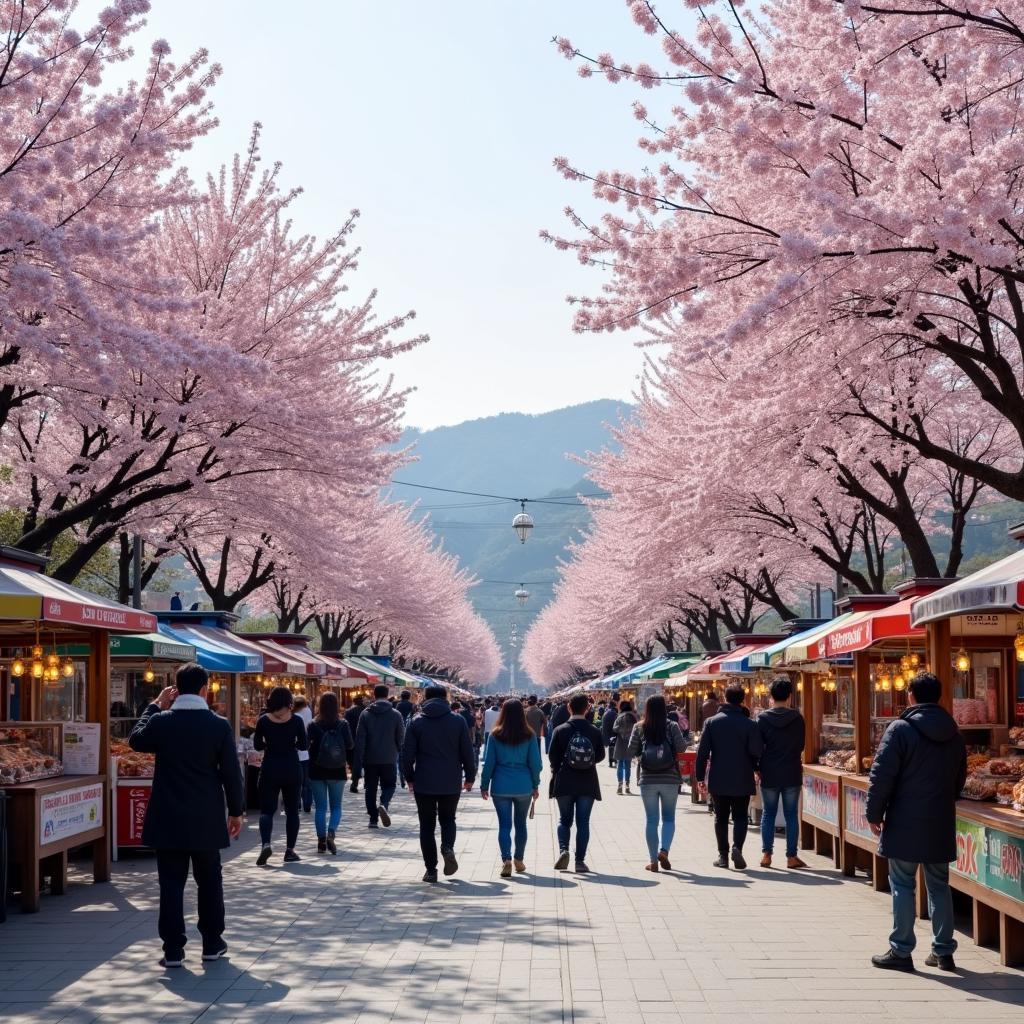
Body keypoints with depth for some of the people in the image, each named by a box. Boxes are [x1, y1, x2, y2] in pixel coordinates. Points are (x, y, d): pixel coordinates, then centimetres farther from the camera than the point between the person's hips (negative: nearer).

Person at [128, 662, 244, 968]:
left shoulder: (161, 722, -7)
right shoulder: (219, 725, -8)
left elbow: (136, 740, 15)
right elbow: (231, 772, -4)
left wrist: (156, 705, 17)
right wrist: (236, 811, 7)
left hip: (169, 819, 0)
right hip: (206, 819, 0)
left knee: (172, 883, 3)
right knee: (209, 882, 13)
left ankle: (173, 949, 2)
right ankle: (212, 944, 20)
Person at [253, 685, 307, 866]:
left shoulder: (263, 721, -5)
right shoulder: (296, 720, -7)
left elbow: (257, 745, 1)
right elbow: (304, 744, -4)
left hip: (270, 769, 0)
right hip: (292, 769, 0)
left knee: (267, 810, 2)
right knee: (292, 810, 12)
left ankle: (265, 844, -21)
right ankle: (290, 850, 12)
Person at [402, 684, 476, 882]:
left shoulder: (416, 722, 0)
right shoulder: (458, 721, 1)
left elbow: (407, 754, -1)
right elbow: (467, 752, 1)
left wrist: (410, 778, 11)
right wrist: (469, 777, 12)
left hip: (424, 783, -1)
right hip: (451, 783, 1)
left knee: (427, 825, 7)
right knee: (447, 818, 18)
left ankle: (431, 869, 2)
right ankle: (448, 847, -12)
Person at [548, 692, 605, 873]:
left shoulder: (560, 730, -7)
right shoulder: (594, 732, -4)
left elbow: (552, 756, -4)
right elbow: (600, 756, 1)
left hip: (564, 783, 0)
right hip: (587, 783, 0)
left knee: (564, 819, 13)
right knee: (583, 822, 6)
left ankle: (563, 850, -8)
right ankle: (580, 860, 3)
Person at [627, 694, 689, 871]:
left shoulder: (639, 728, -2)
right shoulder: (672, 727, -5)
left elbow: (630, 752, -3)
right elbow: (682, 747, -9)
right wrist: (680, 732, 8)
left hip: (647, 780, 1)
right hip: (670, 780, -1)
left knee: (651, 820, 7)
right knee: (669, 818, 11)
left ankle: (653, 860, 7)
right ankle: (664, 849, -10)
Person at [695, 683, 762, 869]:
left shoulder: (712, 722, -2)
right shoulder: (749, 724, -8)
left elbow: (702, 752, -3)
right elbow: (756, 752, -10)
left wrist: (700, 776, 3)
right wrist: (752, 767, 11)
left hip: (718, 780, 1)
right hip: (742, 780, -1)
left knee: (721, 818, 12)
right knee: (740, 817, 9)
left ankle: (723, 855, 11)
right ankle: (737, 847, -13)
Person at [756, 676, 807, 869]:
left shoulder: (763, 718, -8)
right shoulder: (797, 718, -5)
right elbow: (801, 745, 6)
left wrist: (759, 768, 11)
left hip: (769, 774, 0)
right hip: (792, 774, 0)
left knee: (768, 813, 11)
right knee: (791, 815, 6)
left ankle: (766, 854, 8)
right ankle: (791, 856, 6)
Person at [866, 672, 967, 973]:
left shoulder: (901, 729, -11)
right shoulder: (954, 734, 8)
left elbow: (881, 776, -13)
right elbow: (960, 779, 16)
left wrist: (874, 814, -5)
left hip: (905, 823, -5)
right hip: (941, 824, 5)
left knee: (903, 886, 1)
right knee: (939, 886, 13)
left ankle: (900, 951, 3)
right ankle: (943, 951, 17)